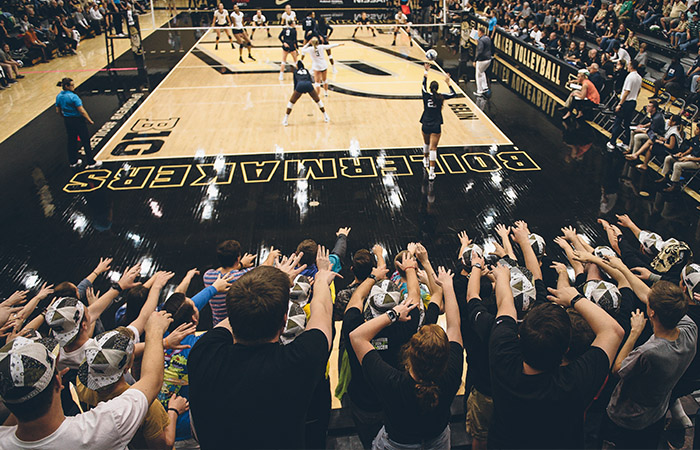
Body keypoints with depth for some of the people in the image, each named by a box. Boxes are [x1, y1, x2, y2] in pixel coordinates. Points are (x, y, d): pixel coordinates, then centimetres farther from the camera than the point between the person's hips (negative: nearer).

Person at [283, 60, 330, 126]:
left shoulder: (296, 72, 28)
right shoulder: (306, 70, 32)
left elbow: (295, 83, 26)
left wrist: (294, 91, 36)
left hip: (300, 85, -1)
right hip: (309, 85, 1)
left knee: (291, 102, 15)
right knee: (318, 100, 22)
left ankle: (285, 120, 9)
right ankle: (326, 117, 25)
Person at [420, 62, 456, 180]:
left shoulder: (426, 96, -6)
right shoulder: (441, 97, -8)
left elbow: (424, 85, 13)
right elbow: (453, 94, 8)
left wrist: (426, 72, 23)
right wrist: (448, 82, 14)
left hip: (425, 126, 1)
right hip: (436, 127, -1)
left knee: (426, 143, 27)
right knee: (433, 148, -2)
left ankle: (425, 160, 50)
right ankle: (431, 171, -8)